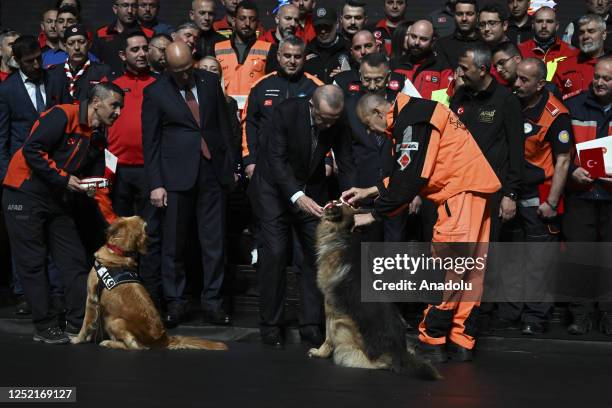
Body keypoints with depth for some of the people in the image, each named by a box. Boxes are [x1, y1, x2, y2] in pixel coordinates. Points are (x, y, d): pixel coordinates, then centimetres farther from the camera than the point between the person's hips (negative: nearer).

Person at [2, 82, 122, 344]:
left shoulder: (98, 138, 10)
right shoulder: (62, 116, -14)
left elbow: (98, 184, 13)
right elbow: (32, 149, -21)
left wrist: (113, 222, 8)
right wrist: (63, 178, -18)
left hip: (58, 202, 8)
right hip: (25, 196, -8)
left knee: (76, 261, 3)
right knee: (33, 263, -2)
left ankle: (79, 324, 9)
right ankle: (45, 326, 5)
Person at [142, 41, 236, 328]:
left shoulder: (211, 82, 8)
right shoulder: (155, 93, 0)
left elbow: (224, 124, 14)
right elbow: (150, 142, 0)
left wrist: (230, 164, 9)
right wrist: (155, 184, -5)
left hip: (212, 172, 2)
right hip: (176, 175, -2)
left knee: (214, 242, 4)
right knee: (173, 243, 3)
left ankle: (212, 301, 12)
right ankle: (174, 303, 13)